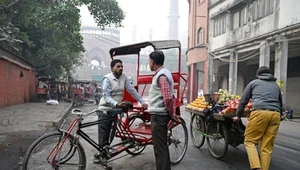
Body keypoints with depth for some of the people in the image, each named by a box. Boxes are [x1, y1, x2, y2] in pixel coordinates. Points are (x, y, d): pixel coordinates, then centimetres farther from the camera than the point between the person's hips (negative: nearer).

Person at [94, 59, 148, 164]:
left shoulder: (124, 78, 0)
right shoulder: (107, 78, -15)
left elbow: (132, 91, 3)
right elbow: (106, 96, -22)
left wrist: (142, 102, -1)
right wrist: (117, 104, -37)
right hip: (105, 110, -5)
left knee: (111, 133, 8)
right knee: (103, 135, -2)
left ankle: (102, 154, 23)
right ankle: (101, 154, 15)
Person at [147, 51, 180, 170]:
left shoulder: (161, 75, -16)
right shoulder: (162, 73, 16)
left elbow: (168, 98, -25)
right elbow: (170, 97, 20)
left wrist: (171, 114, -12)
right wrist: (172, 113, 15)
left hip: (159, 116, -10)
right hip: (159, 115, 10)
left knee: (160, 149, -3)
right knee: (162, 147, 19)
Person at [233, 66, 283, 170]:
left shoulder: (254, 83, 20)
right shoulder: (276, 85, 29)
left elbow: (243, 101, 18)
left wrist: (238, 116, 28)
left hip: (260, 113, -4)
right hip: (275, 114, 4)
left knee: (249, 141, 2)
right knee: (267, 146, 6)